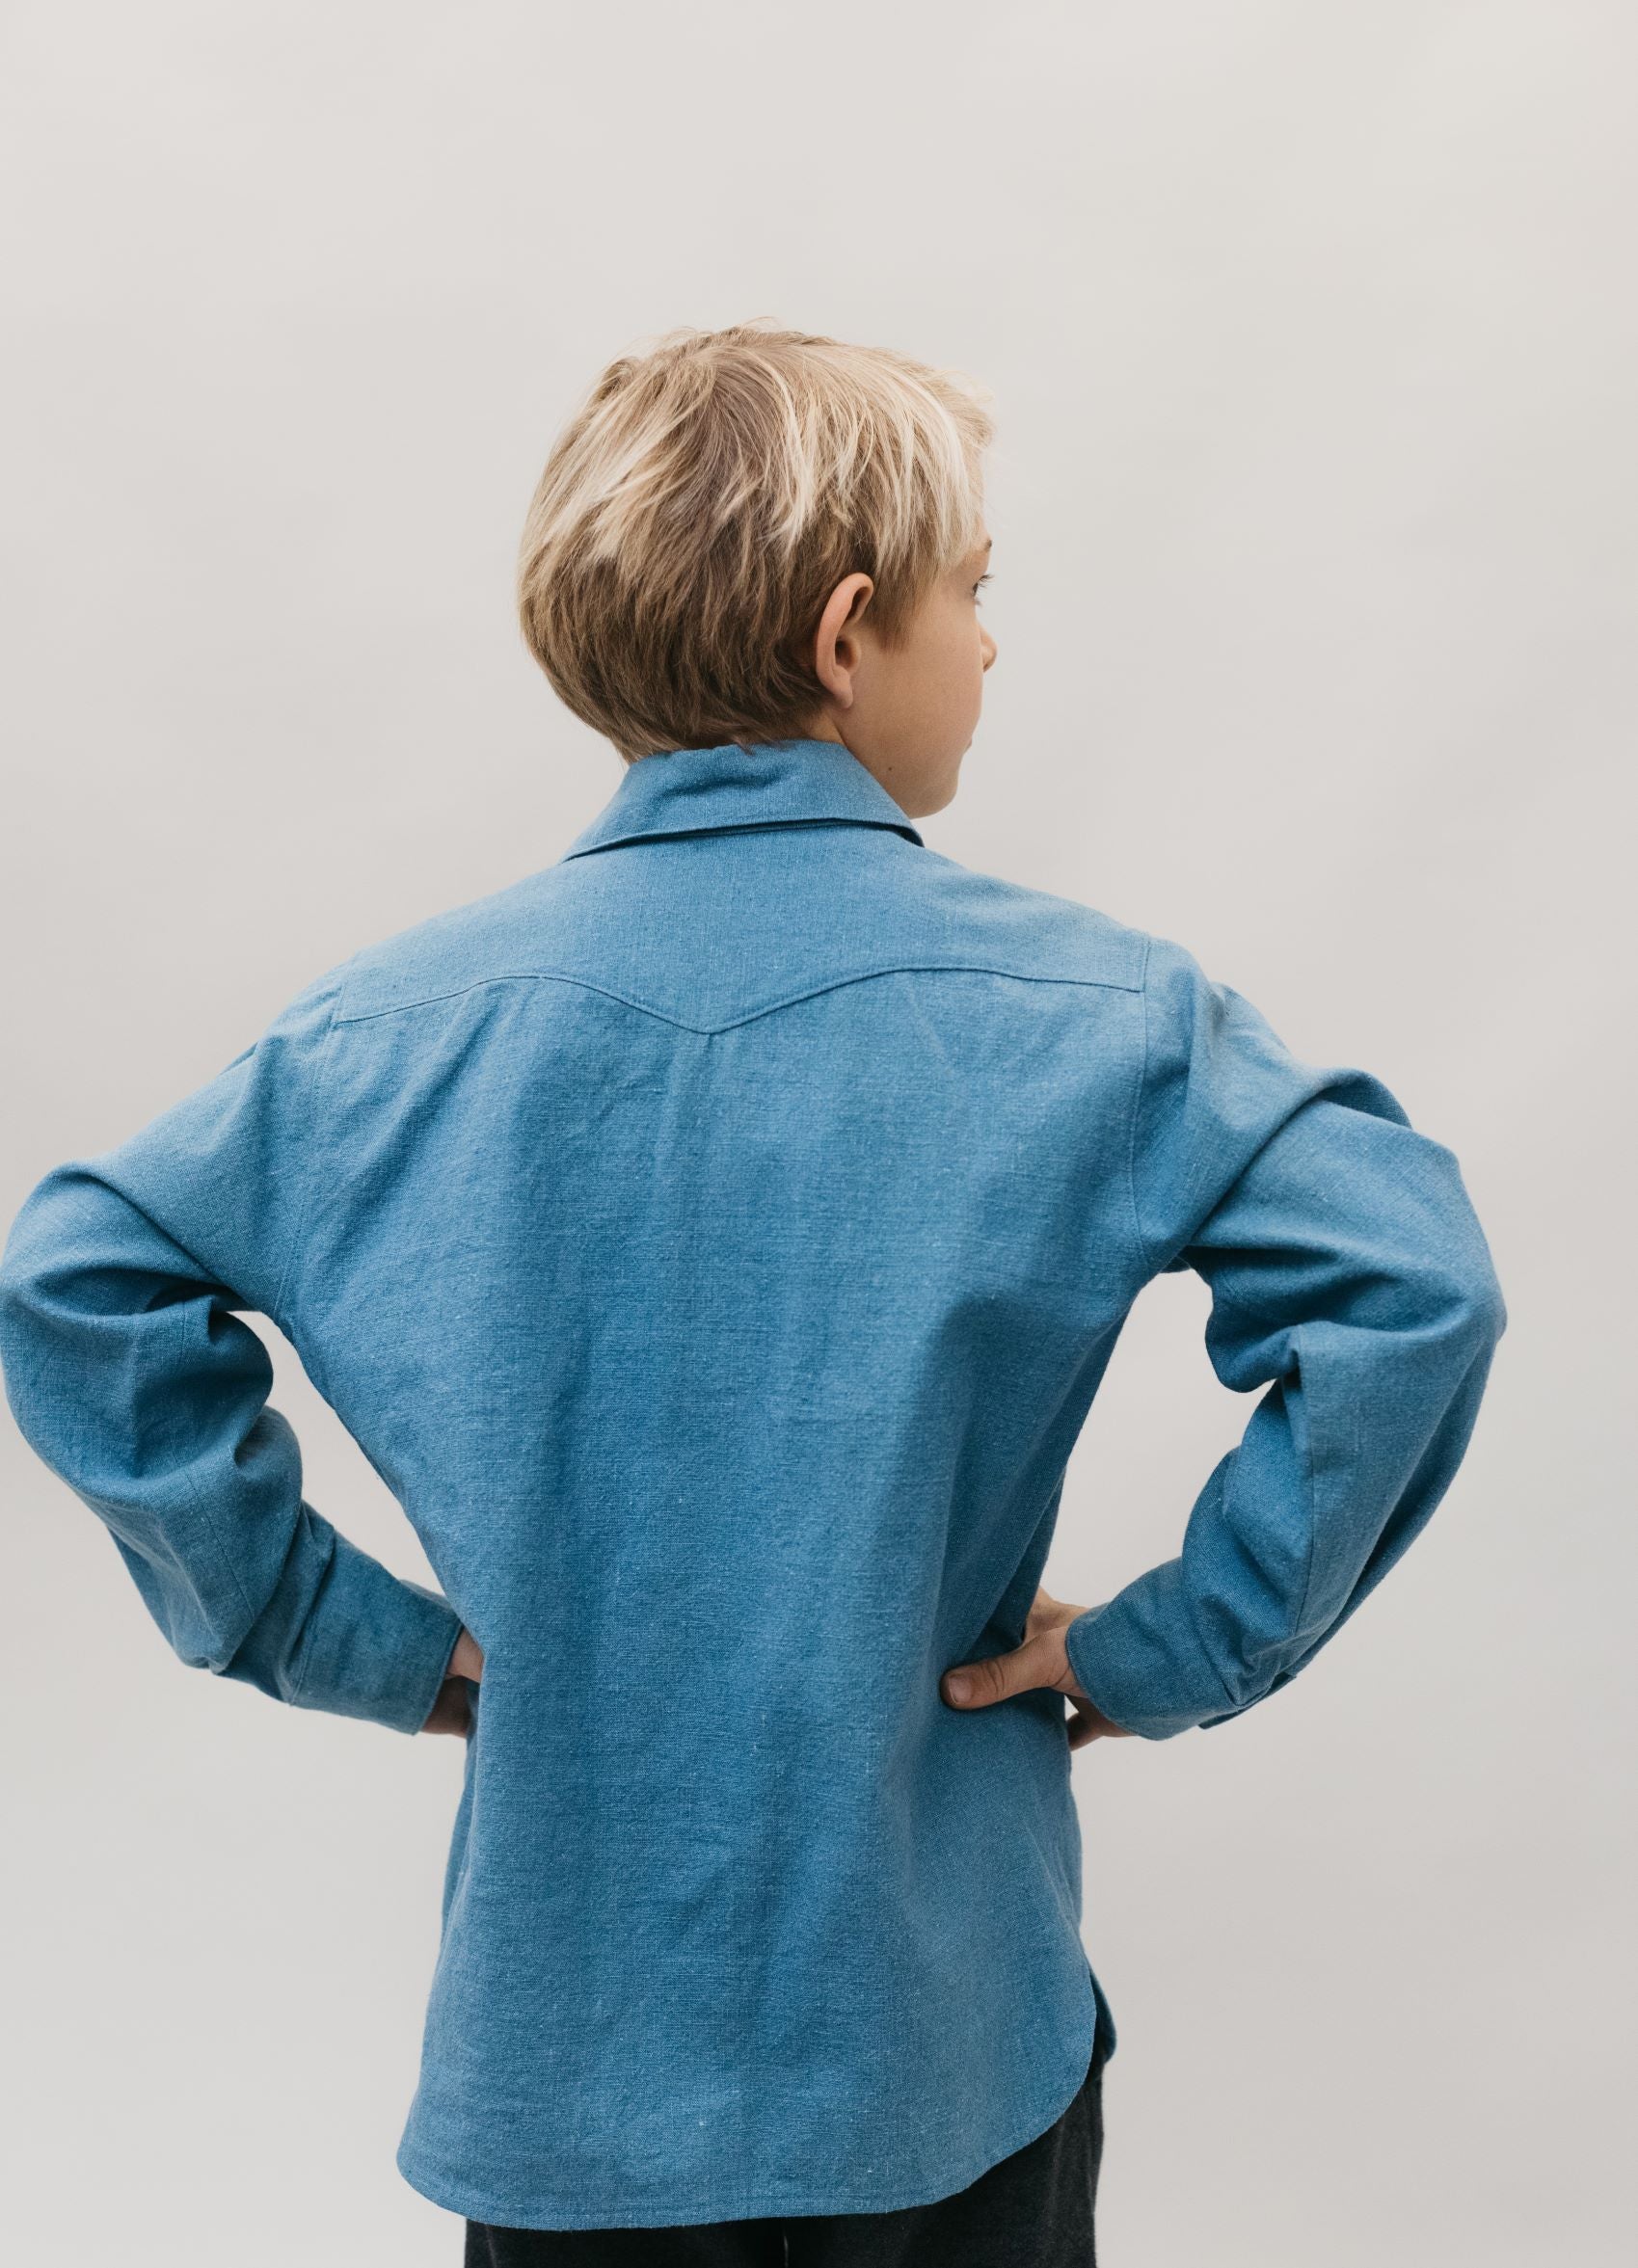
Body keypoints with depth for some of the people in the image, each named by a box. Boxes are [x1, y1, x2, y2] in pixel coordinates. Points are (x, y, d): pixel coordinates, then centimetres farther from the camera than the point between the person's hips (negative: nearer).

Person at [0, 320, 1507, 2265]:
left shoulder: (411, 1021, -8)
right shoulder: (1083, 1014, -14)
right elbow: (1404, 1288, -20)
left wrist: (351, 1636, -2)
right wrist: (1178, 1648, -10)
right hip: (947, 2047, -1)